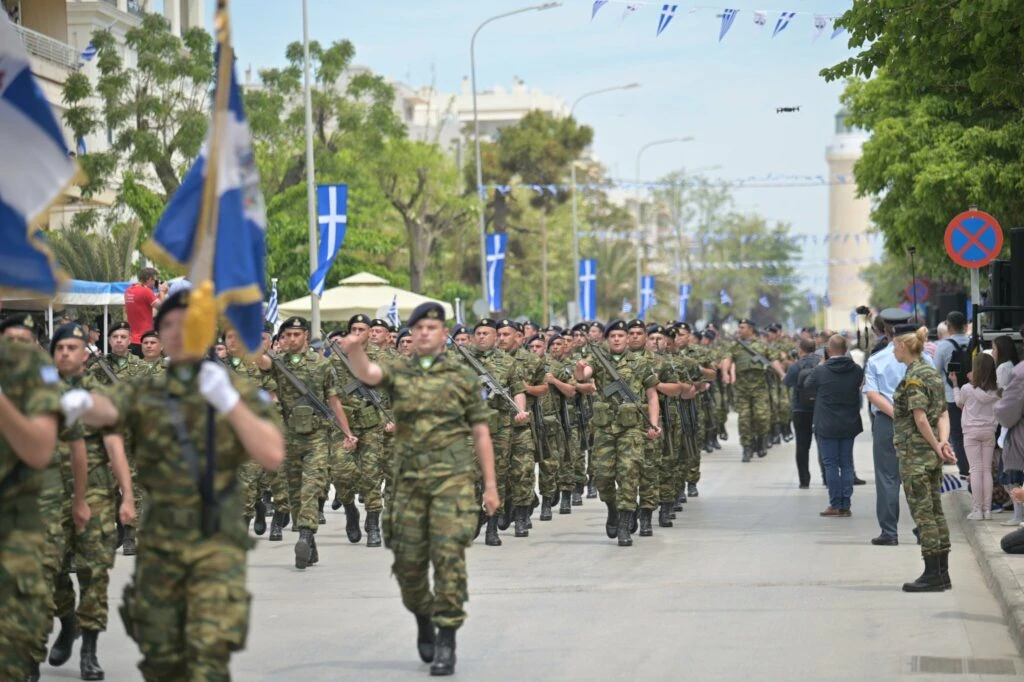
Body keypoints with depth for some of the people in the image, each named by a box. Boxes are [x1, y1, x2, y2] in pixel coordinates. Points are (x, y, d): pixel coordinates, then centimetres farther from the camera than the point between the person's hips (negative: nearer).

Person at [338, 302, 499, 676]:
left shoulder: (463, 376, 6)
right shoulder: (398, 371, 9)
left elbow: (480, 433, 8)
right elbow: (368, 374, -14)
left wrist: (490, 484, 4)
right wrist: (355, 351, -36)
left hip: (453, 476, -2)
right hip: (409, 478, 2)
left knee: (448, 554, -11)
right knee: (407, 561, 5)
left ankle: (447, 641, -7)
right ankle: (424, 621, 32)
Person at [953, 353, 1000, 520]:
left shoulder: (967, 389, -12)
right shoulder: (994, 392, -4)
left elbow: (960, 404, 6)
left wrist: (955, 384, 18)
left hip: (972, 432, -2)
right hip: (989, 431, 3)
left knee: (976, 470, -1)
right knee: (987, 470, 7)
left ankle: (977, 509, -4)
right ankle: (987, 509, 6)